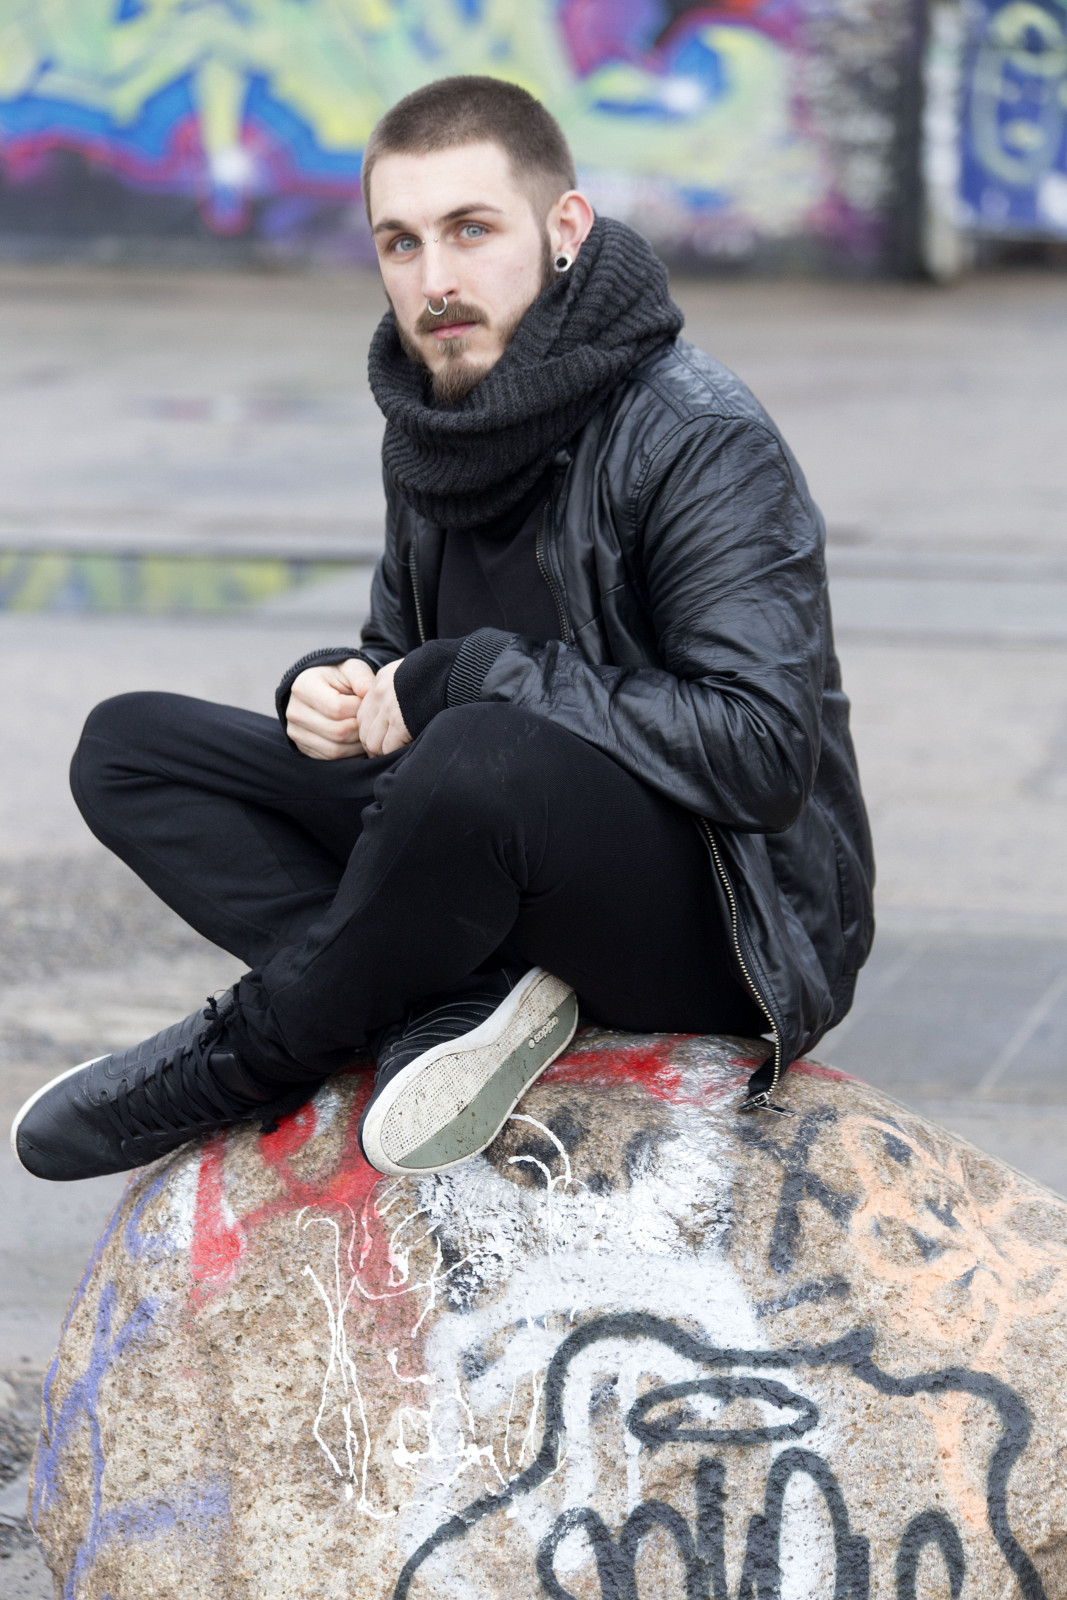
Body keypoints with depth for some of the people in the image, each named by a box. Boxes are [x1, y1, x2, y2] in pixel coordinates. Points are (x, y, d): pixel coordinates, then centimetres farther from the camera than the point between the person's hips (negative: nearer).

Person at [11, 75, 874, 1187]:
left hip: (723, 931, -8)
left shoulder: (703, 444, -17)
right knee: (127, 748, 1)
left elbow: (763, 751, -28)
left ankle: (250, 1060, -14)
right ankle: (450, 1009, -17)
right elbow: (402, 665, 21)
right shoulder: (432, 425, 6)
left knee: (482, 753, -40)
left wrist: (469, 679, -25)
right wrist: (333, 692, -5)